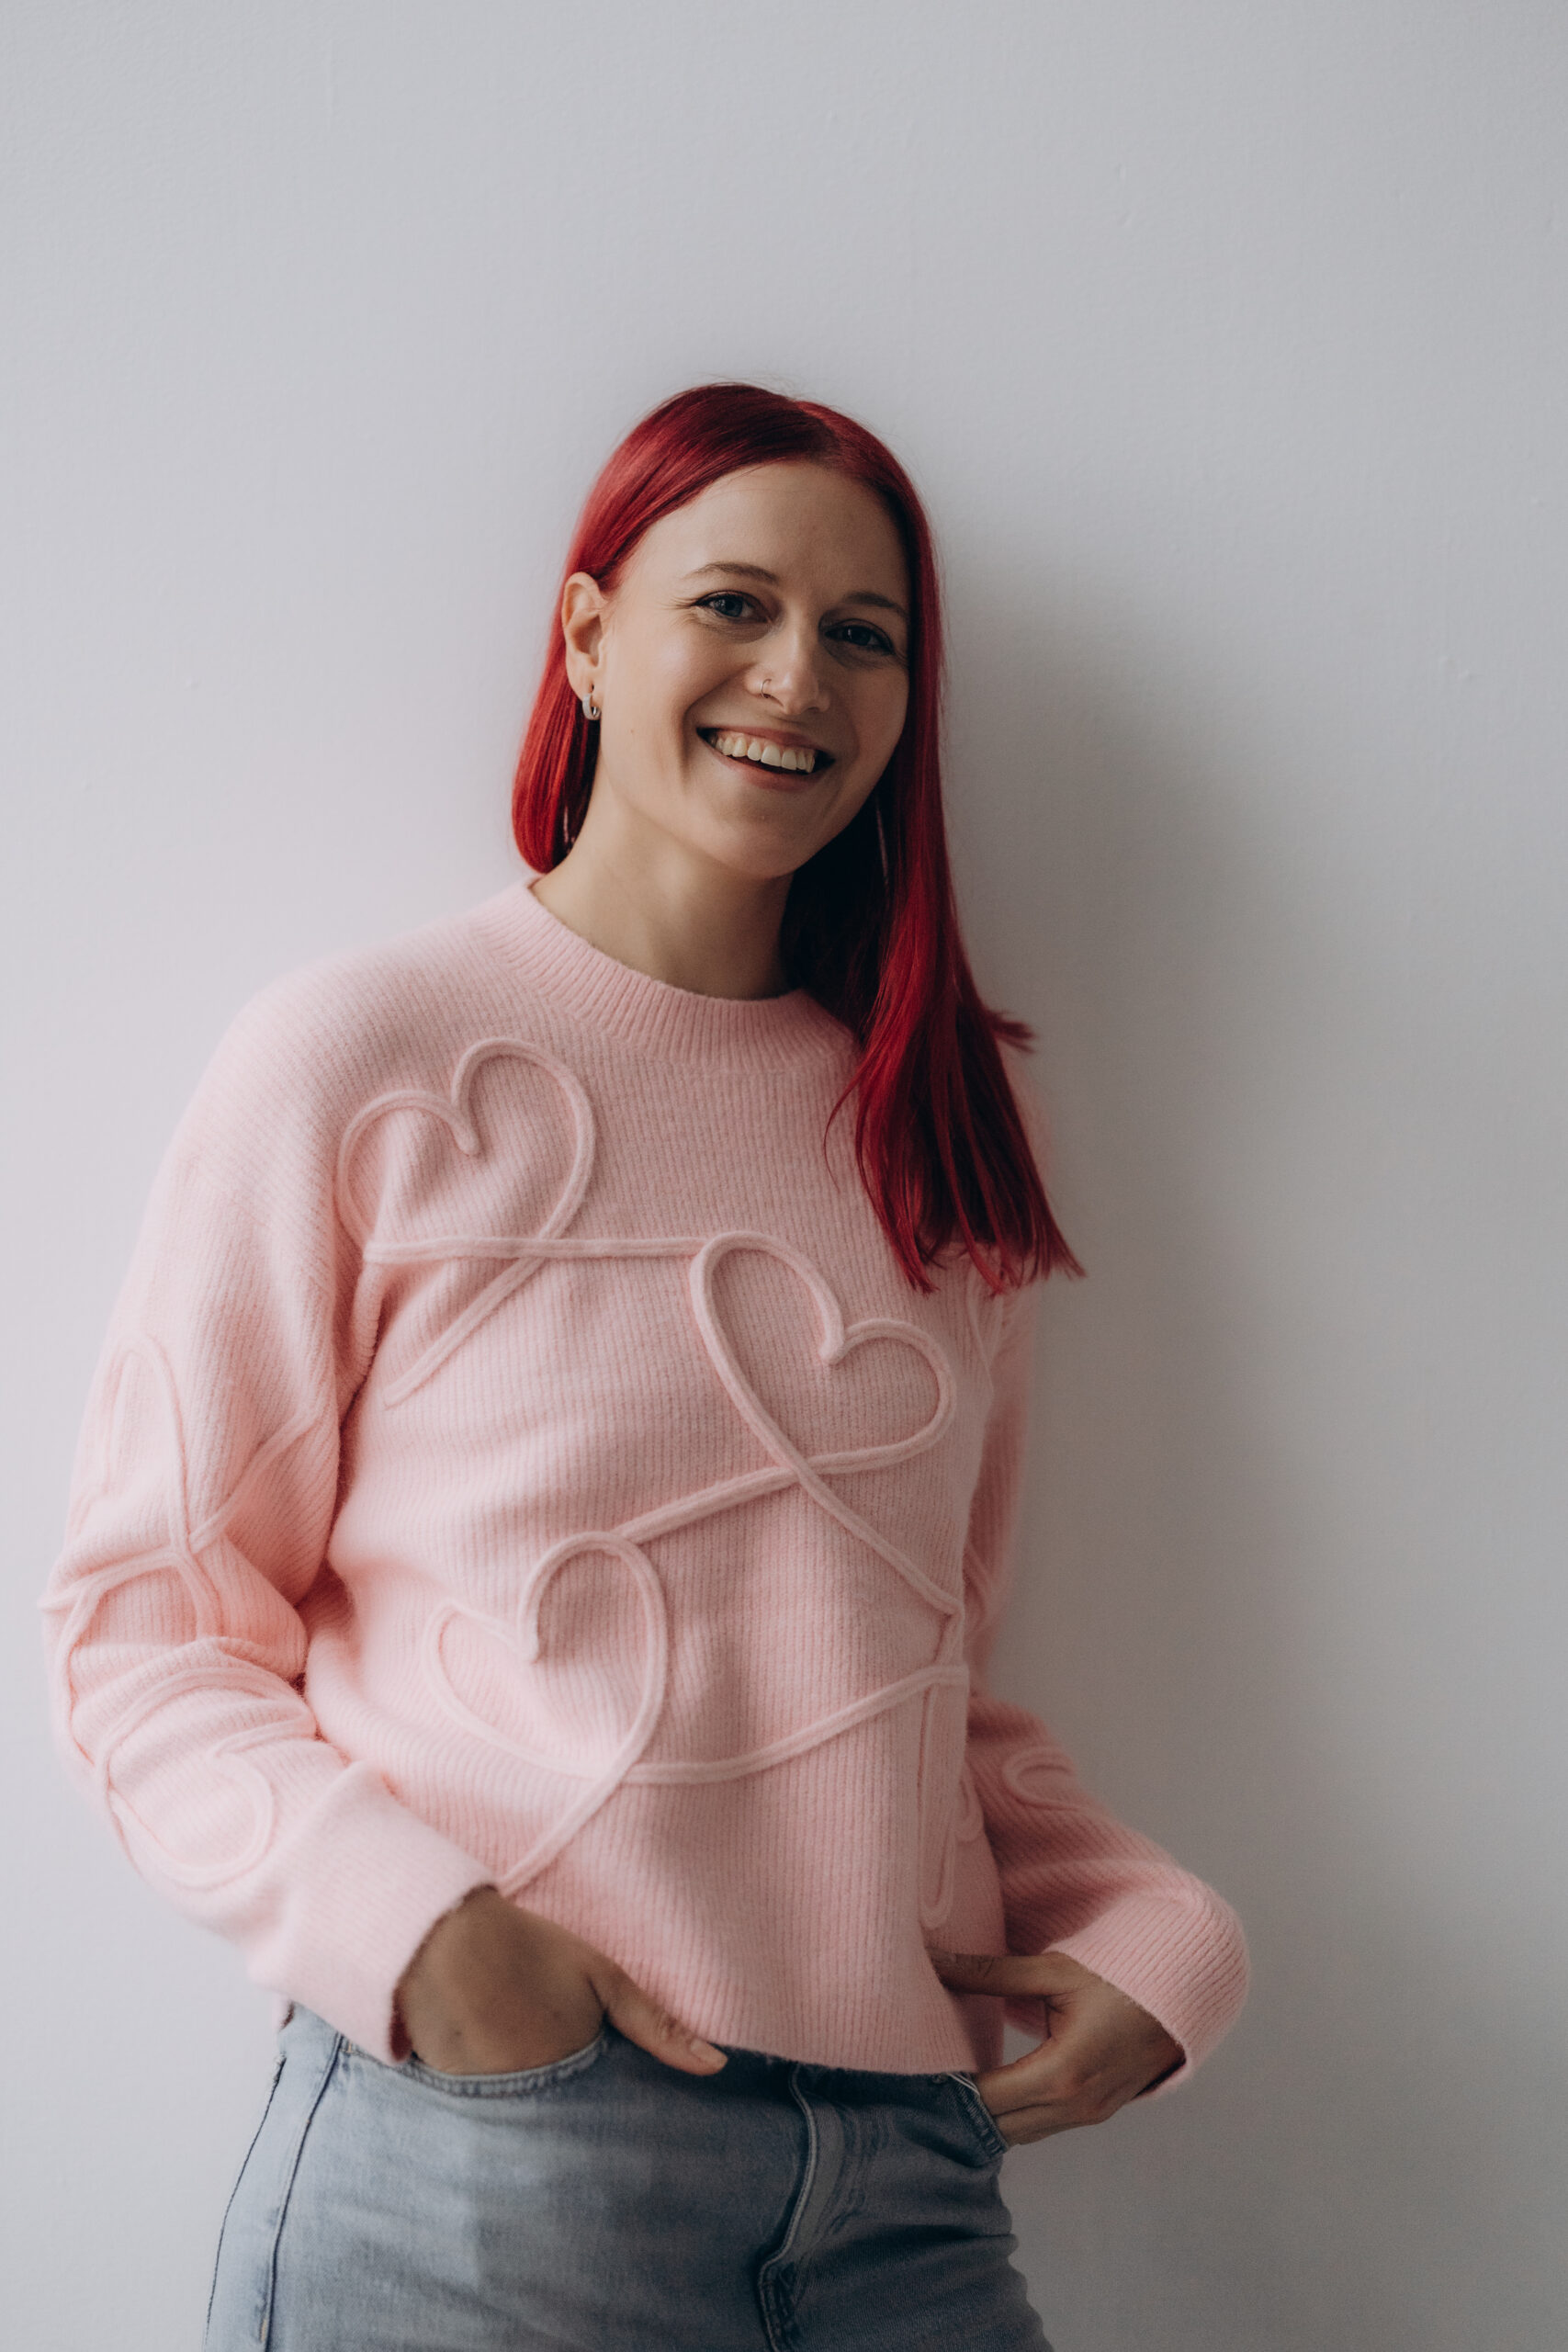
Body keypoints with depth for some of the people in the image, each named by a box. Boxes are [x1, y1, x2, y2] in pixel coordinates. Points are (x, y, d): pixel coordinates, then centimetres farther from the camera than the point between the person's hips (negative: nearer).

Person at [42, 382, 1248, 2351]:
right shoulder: (357, 1063, -3)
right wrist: (401, 1918, -18)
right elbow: (144, 1626, -3)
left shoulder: (955, 1119, 12)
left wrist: (1139, 1933, 2)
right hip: (476, 2144, -4)